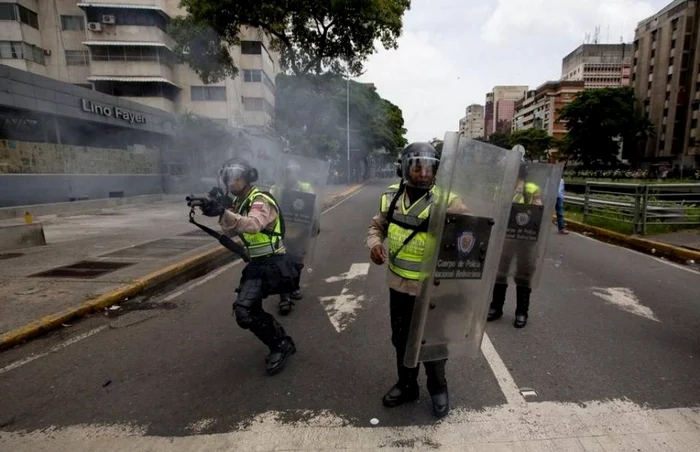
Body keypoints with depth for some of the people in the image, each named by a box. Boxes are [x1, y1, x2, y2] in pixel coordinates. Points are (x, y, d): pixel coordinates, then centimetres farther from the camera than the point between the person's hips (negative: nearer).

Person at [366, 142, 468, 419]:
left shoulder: (446, 201, -18)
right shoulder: (391, 196, -3)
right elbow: (377, 226, 10)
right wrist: (374, 243, -11)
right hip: (399, 285, 5)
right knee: (401, 339, 22)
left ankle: (438, 388, 45)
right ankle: (406, 385, 47)